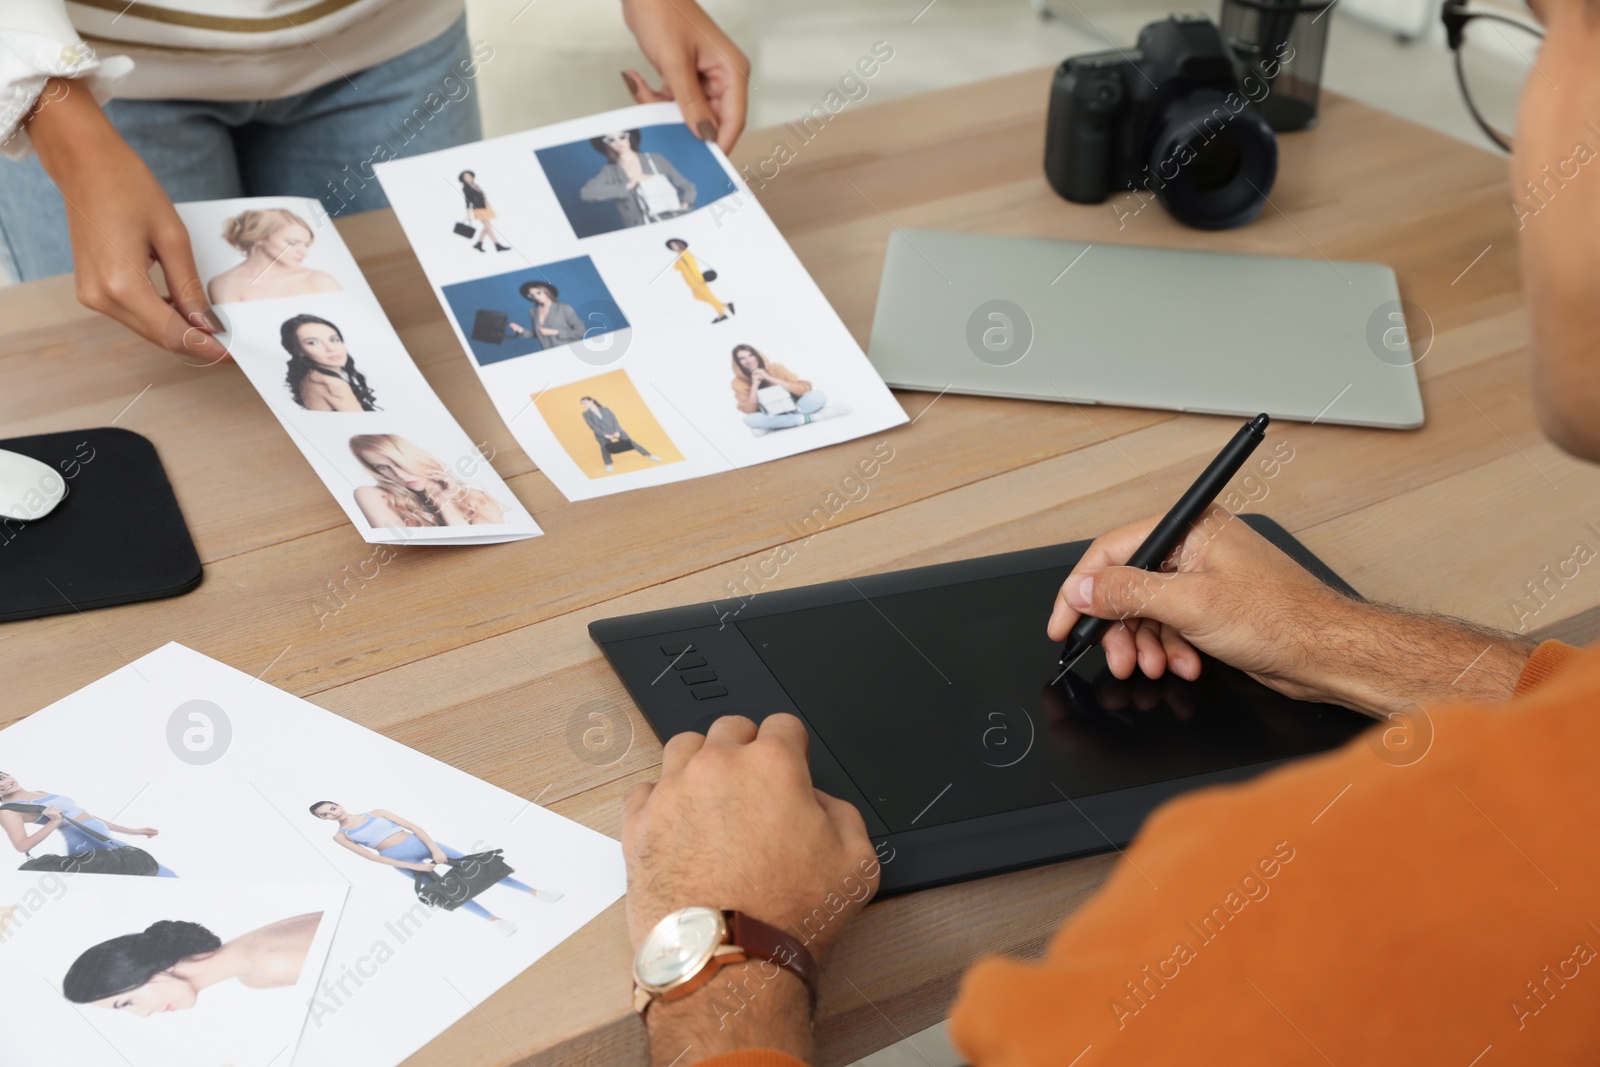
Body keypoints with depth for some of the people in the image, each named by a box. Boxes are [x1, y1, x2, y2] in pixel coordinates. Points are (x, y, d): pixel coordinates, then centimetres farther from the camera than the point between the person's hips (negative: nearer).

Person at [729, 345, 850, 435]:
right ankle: (811, 417, -30)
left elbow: (805, 388, -15)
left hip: (791, 409, 0)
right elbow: (749, 411, -15)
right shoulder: (739, 383, -6)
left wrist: (770, 379, -20)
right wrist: (754, 385, -23)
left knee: (819, 395, -23)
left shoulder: (776, 368, -7)